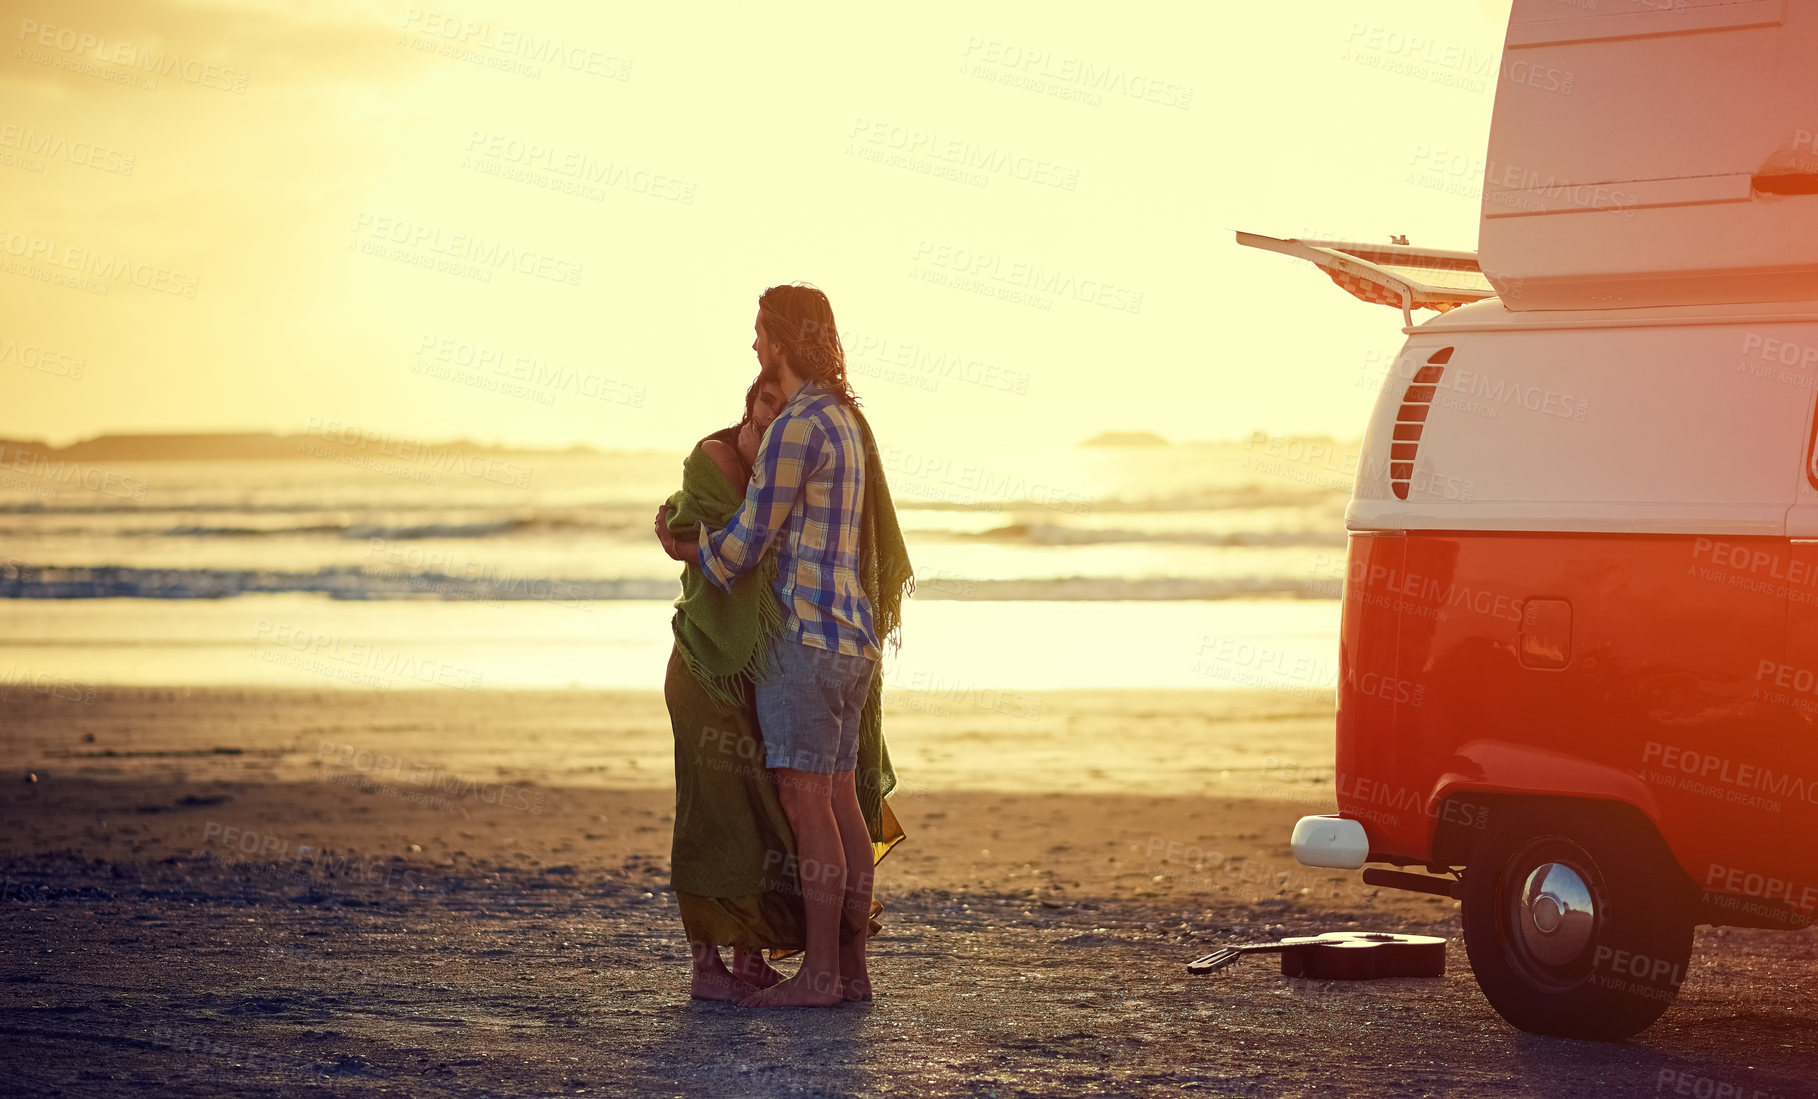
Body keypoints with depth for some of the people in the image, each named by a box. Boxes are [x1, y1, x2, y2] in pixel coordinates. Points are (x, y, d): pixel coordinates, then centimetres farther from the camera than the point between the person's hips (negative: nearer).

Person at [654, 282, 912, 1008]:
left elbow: (747, 542, -12)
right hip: (852, 635, 10)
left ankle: (818, 974, -7)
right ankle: (850, 968, 12)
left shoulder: (795, 429, -16)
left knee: (806, 804, -8)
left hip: (804, 635, -10)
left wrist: (688, 551, 8)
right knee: (842, 800, 10)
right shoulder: (843, 419, 17)